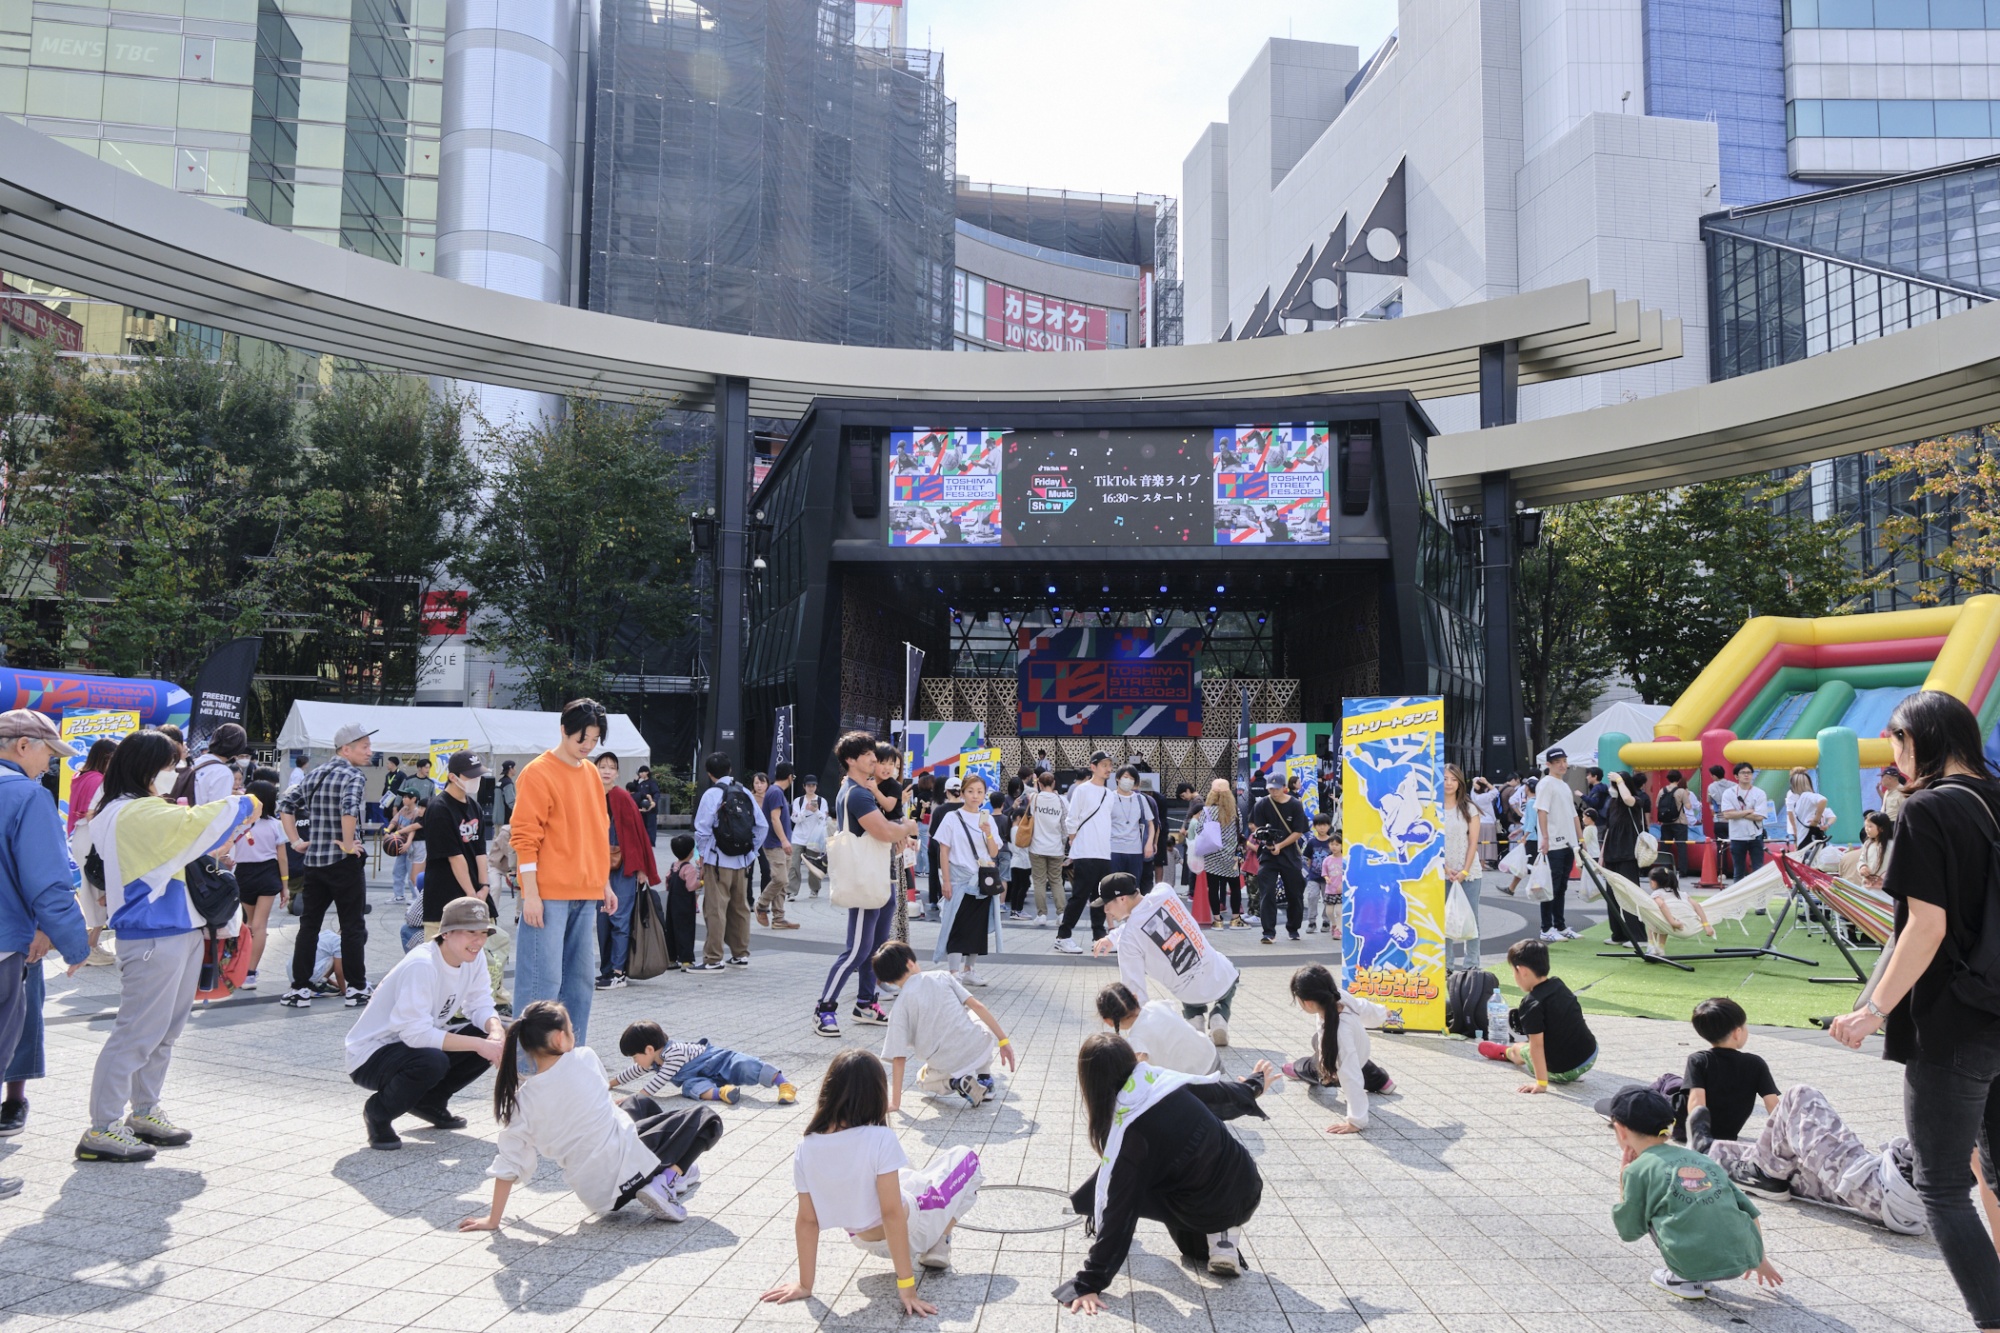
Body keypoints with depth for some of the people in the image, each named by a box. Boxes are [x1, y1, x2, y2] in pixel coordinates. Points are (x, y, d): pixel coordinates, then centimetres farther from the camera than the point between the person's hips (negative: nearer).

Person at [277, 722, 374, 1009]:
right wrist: (348, 845, -19)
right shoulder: (353, 776, -12)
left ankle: (300, 988, 14)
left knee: (308, 926, 12)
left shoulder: (314, 775, 12)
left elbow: (286, 804, 15)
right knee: (352, 927, 3)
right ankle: (356, 988, 8)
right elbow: (349, 809, -29)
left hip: (313, 860, 7)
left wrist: (295, 841, 14)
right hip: (344, 863, -6)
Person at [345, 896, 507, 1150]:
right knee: (433, 1061, -37)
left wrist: (496, 1032, -26)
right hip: (371, 1054, -8)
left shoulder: (473, 958, -5)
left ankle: (431, 1101, 11)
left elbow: (480, 1005, -3)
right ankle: (378, 1114, -6)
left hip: (419, 1042, 8)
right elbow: (416, 1033, -33)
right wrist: (479, 1044, -35)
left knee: (496, 1037, -9)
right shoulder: (421, 966, -29)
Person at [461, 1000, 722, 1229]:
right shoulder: (585, 1059, -13)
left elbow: (508, 1166, -8)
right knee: (705, 1117, 8)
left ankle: (671, 1165, 41)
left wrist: (493, 1220, 2)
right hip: (630, 1163, -5)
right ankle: (668, 1175, -8)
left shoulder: (523, 1102, -7)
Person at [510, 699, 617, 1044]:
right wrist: (530, 894, -15)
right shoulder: (538, 773, -9)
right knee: (543, 980, -7)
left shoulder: (592, 774, 13)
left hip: (586, 894, 7)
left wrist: (604, 884, 17)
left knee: (581, 977, 11)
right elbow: (525, 838, -12)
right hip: (549, 896, -7)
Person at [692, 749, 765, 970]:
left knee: (716, 910, -2)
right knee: (740, 908, 14)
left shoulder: (712, 794, -9)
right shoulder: (745, 792, 6)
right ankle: (741, 954, 22)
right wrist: (752, 851, 12)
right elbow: (761, 825, 4)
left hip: (718, 861, -6)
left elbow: (702, 828, -12)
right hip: (742, 860, 6)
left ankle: (713, 959, -1)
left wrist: (702, 854, 2)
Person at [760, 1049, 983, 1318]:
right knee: (965, 1158, 15)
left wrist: (805, 1285, 1)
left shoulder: (805, 1149, -17)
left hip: (866, 1240, 5)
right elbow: (892, 1214, -27)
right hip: (907, 1231, -5)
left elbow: (807, 1221, -9)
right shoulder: (880, 1139, -30)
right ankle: (937, 1249, 11)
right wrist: (906, 1286, -21)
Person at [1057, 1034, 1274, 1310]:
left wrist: (1090, 1282, -15)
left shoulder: (1130, 1133, -20)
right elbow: (1227, 1095, 13)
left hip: (1206, 1213, -5)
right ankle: (1223, 1240, 17)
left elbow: (1118, 1209, -19)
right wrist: (1255, 1082, 36)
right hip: (1247, 1192, 5)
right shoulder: (1169, 1082, -6)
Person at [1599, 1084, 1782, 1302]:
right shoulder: (1702, 1159, 21)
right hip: (1744, 1257, 5)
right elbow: (1750, 1211, 23)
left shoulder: (1638, 1169, 4)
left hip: (1695, 1262, -5)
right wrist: (1760, 1258, 36)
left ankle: (1683, 1279, 9)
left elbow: (1628, 1232, 10)